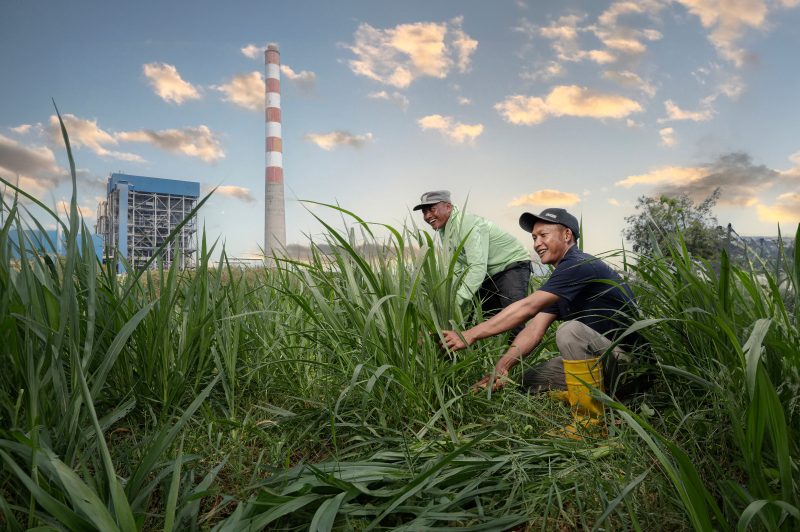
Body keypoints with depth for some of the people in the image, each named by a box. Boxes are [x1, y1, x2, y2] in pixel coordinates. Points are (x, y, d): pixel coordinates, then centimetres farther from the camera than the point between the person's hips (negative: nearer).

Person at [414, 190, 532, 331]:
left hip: (514, 265, -9)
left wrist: (455, 301, -44)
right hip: (490, 274, 9)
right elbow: (456, 268, -2)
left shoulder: (468, 224, -29)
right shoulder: (443, 231, 0)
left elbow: (478, 267, -38)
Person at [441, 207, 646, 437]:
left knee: (570, 330, -33)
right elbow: (534, 330, -2)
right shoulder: (560, 282, 9)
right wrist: (502, 367, -15)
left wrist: (470, 336, -29)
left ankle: (591, 423, -17)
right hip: (600, 360, 9)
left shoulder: (579, 265, -21)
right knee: (532, 379, 7)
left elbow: (527, 307, -30)